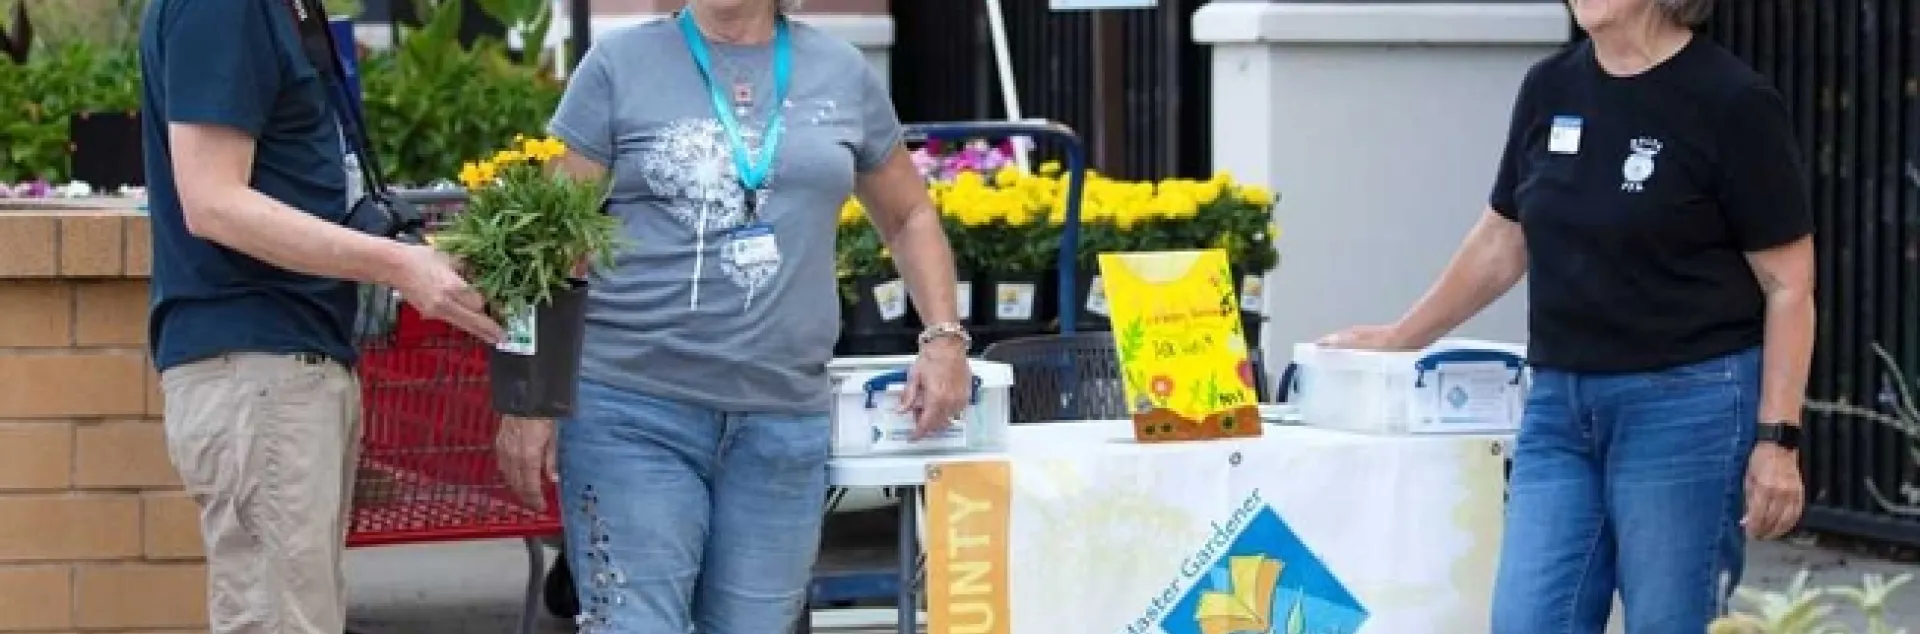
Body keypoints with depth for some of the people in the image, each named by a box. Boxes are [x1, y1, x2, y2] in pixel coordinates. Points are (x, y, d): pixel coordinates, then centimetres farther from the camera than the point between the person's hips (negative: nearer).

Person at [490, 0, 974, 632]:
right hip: (633, 411, -3)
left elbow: (909, 216, 24)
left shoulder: (843, 74, 11)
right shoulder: (619, 64, 2)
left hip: (784, 421, 3)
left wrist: (943, 335, 9)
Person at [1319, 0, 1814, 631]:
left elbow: (1789, 285, -9)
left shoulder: (1731, 102, -10)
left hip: (1688, 405, -6)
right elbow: (1503, 242, 20)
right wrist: (1398, 338, 26)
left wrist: (1777, 438, -15)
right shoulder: (1550, 89, 8)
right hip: (1560, 403, 6)